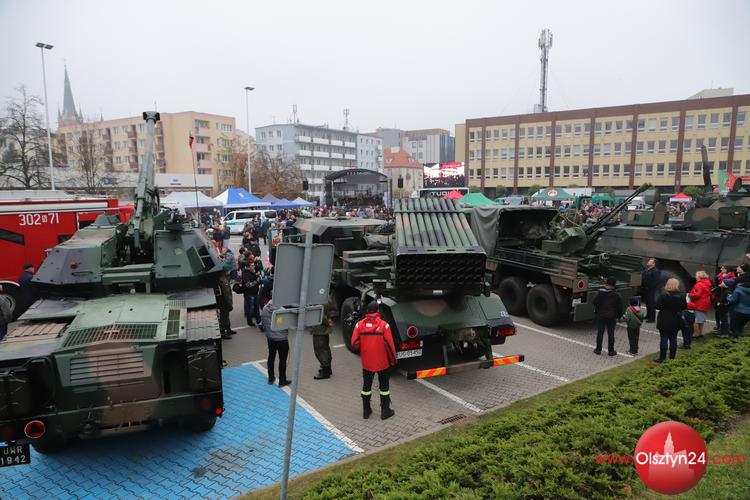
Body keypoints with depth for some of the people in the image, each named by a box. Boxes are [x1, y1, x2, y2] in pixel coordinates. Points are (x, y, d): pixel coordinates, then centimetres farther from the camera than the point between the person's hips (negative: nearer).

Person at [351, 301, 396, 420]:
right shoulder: (384, 325, -16)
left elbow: (354, 344, -9)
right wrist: (393, 359, 0)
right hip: (382, 362, -2)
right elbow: (389, 344, -14)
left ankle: (366, 411, 26)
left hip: (366, 362, 2)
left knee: (366, 386, 17)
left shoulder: (359, 324, -9)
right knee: (384, 386, 14)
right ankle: (385, 411, 21)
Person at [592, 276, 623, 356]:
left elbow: (594, 303, -10)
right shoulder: (616, 294, -7)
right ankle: (611, 350, 15)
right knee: (611, 334, 9)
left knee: (600, 333, 7)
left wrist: (596, 311, 7)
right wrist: (619, 315, 11)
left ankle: (598, 349, 13)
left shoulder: (601, 292, -11)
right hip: (612, 317, 1)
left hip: (601, 316, -1)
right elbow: (620, 307, -2)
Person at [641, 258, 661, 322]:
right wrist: (642, 285, 13)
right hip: (645, 289, 9)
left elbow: (657, 281, -20)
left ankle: (652, 318, 2)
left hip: (651, 290, -9)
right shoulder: (646, 269, 10)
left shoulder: (656, 271, -16)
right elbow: (643, 278, 22)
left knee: (651, 303, -4)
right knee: (647, 303, 17)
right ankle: (648, 316, 30)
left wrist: (650, 287, -19)